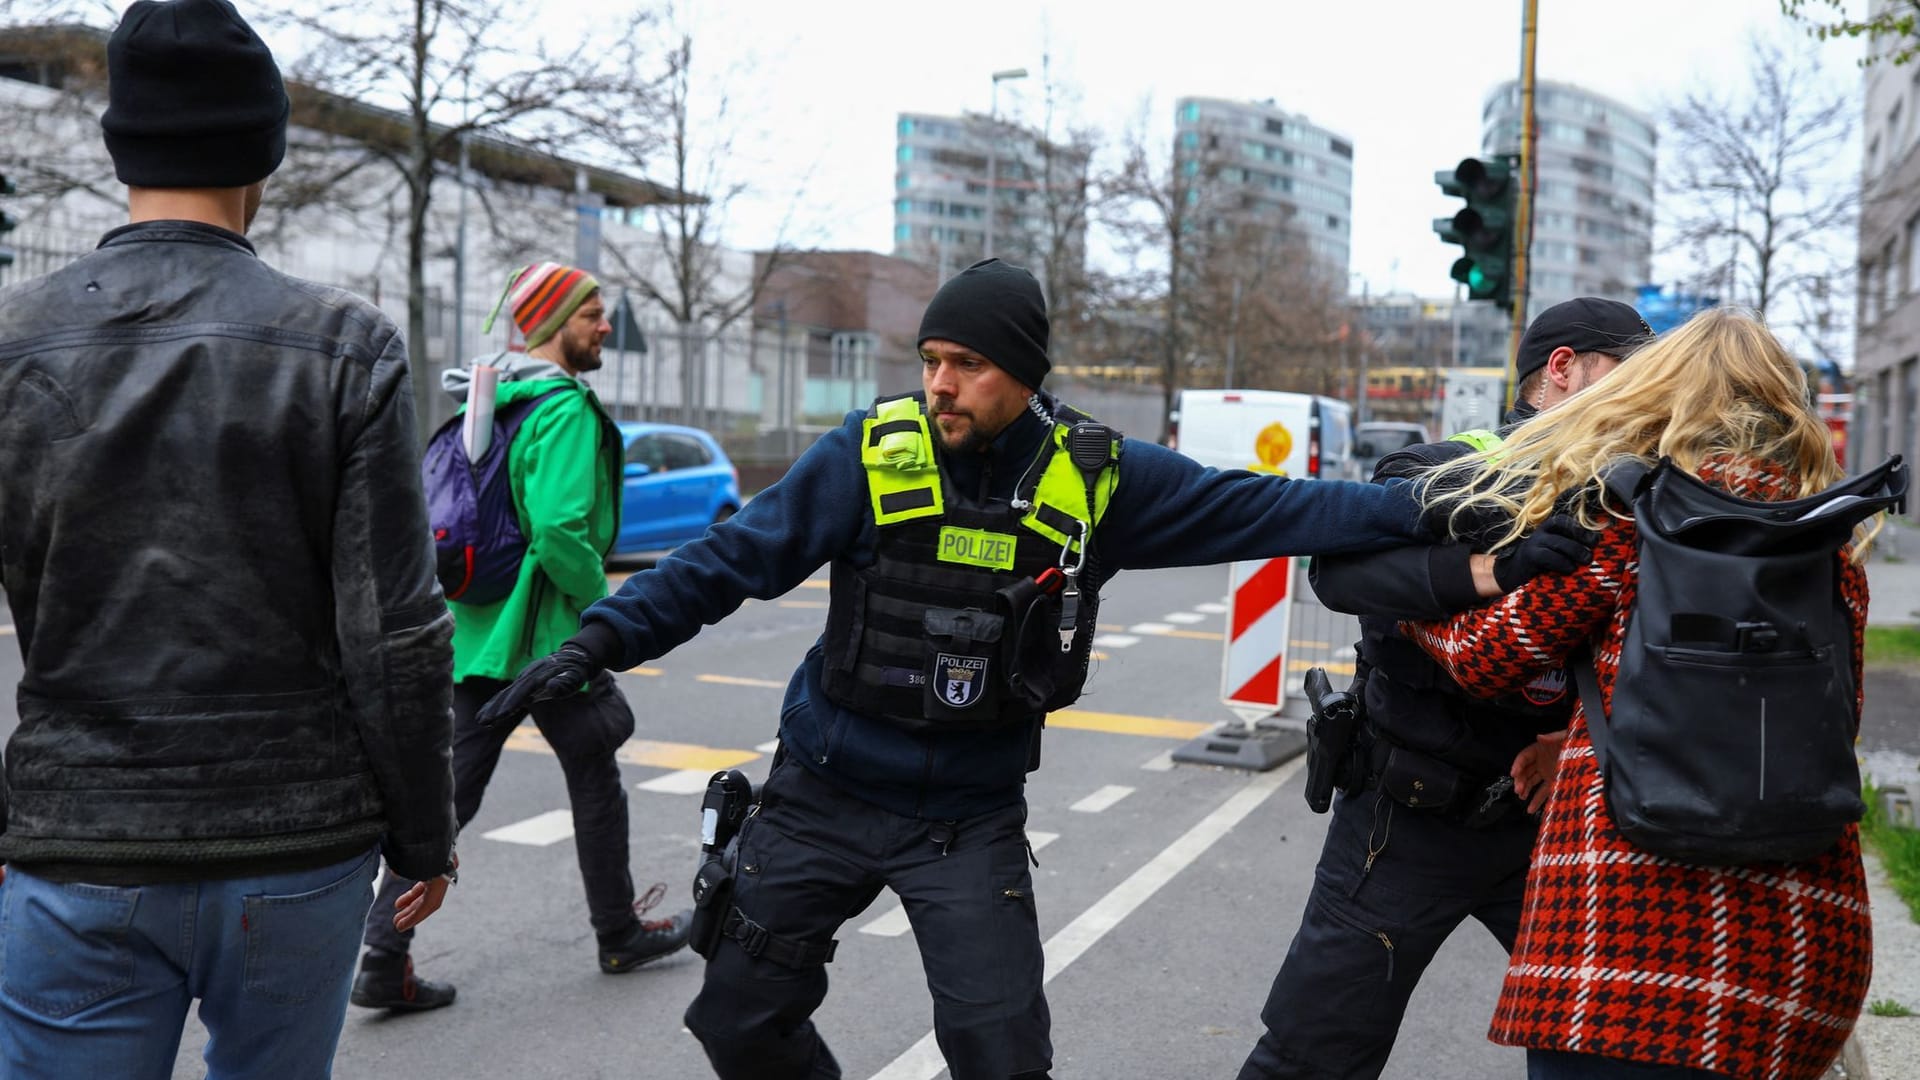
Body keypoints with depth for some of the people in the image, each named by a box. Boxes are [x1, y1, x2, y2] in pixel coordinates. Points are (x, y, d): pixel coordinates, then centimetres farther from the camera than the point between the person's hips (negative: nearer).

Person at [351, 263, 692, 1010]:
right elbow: (560, 528, -27)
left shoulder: (489, 406, 14)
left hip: (478, 632, 8)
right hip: (547, 639, -8)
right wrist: (603, 606, -13)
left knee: (451, 790, 6)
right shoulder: (565, 408, -16)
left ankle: (384, 960, 4)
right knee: (595, 781, 10)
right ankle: (620, 935, 25)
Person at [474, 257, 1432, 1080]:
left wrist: (1420, 511, -7)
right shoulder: (869, 455, -11)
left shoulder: (1094, 478, -7)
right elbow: (731, 558, -9)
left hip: (970, 818, 0)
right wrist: (603, 640, -17)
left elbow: (1258, 510, -4)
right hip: (824, 797, 1)